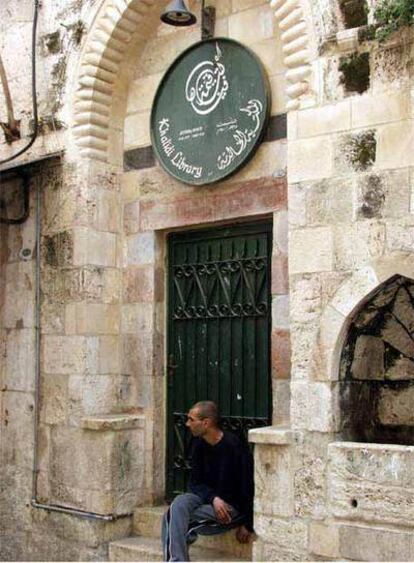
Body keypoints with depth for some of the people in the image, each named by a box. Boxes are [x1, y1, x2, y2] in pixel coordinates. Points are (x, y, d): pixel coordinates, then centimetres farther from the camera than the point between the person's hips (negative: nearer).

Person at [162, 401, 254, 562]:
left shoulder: (234, 447, -18)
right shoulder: (199, 444, 2)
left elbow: (248, 487, -14)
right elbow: (195, 482, 5)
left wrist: (248, 525, -10)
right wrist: (213, 498, -16)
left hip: (232, 506, -6)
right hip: (206, 497, 6)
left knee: (173, 518, -23)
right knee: (178, 503, -27)